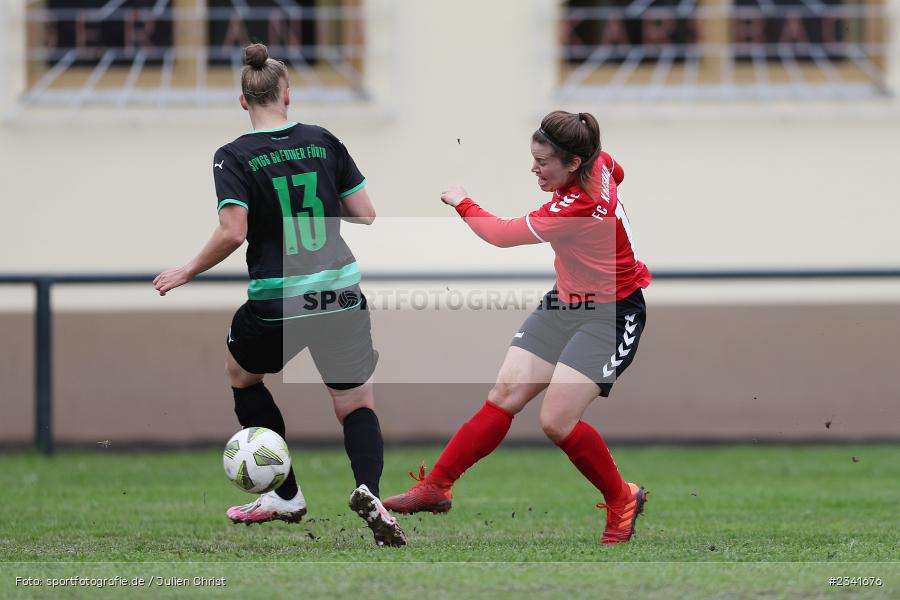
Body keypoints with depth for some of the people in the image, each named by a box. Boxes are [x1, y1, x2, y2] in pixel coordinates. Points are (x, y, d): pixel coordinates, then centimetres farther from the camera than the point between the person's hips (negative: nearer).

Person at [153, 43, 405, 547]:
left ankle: (287, 495, 27)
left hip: (276, 303, -2)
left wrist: (187, 272, -3)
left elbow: (232, 233, -18)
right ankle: (369, 490, -19)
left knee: (242, 374, 28)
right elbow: (366, 216, 4)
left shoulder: (234, 157, -7)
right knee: (357, 406, 13)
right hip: (341, 295, 2)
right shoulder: (324, 142, 3)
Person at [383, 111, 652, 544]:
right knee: (505, 394, -1)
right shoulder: (598, 164, -6)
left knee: (557, 421, -17)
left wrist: (462, 203, -5)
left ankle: (623, 501, 6)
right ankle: (435, 487, -1)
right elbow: (617, 173, 22)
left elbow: (500, 235, -20)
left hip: (610, 315, -9)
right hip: (564, 302, 9)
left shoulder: (576, 208, -31)